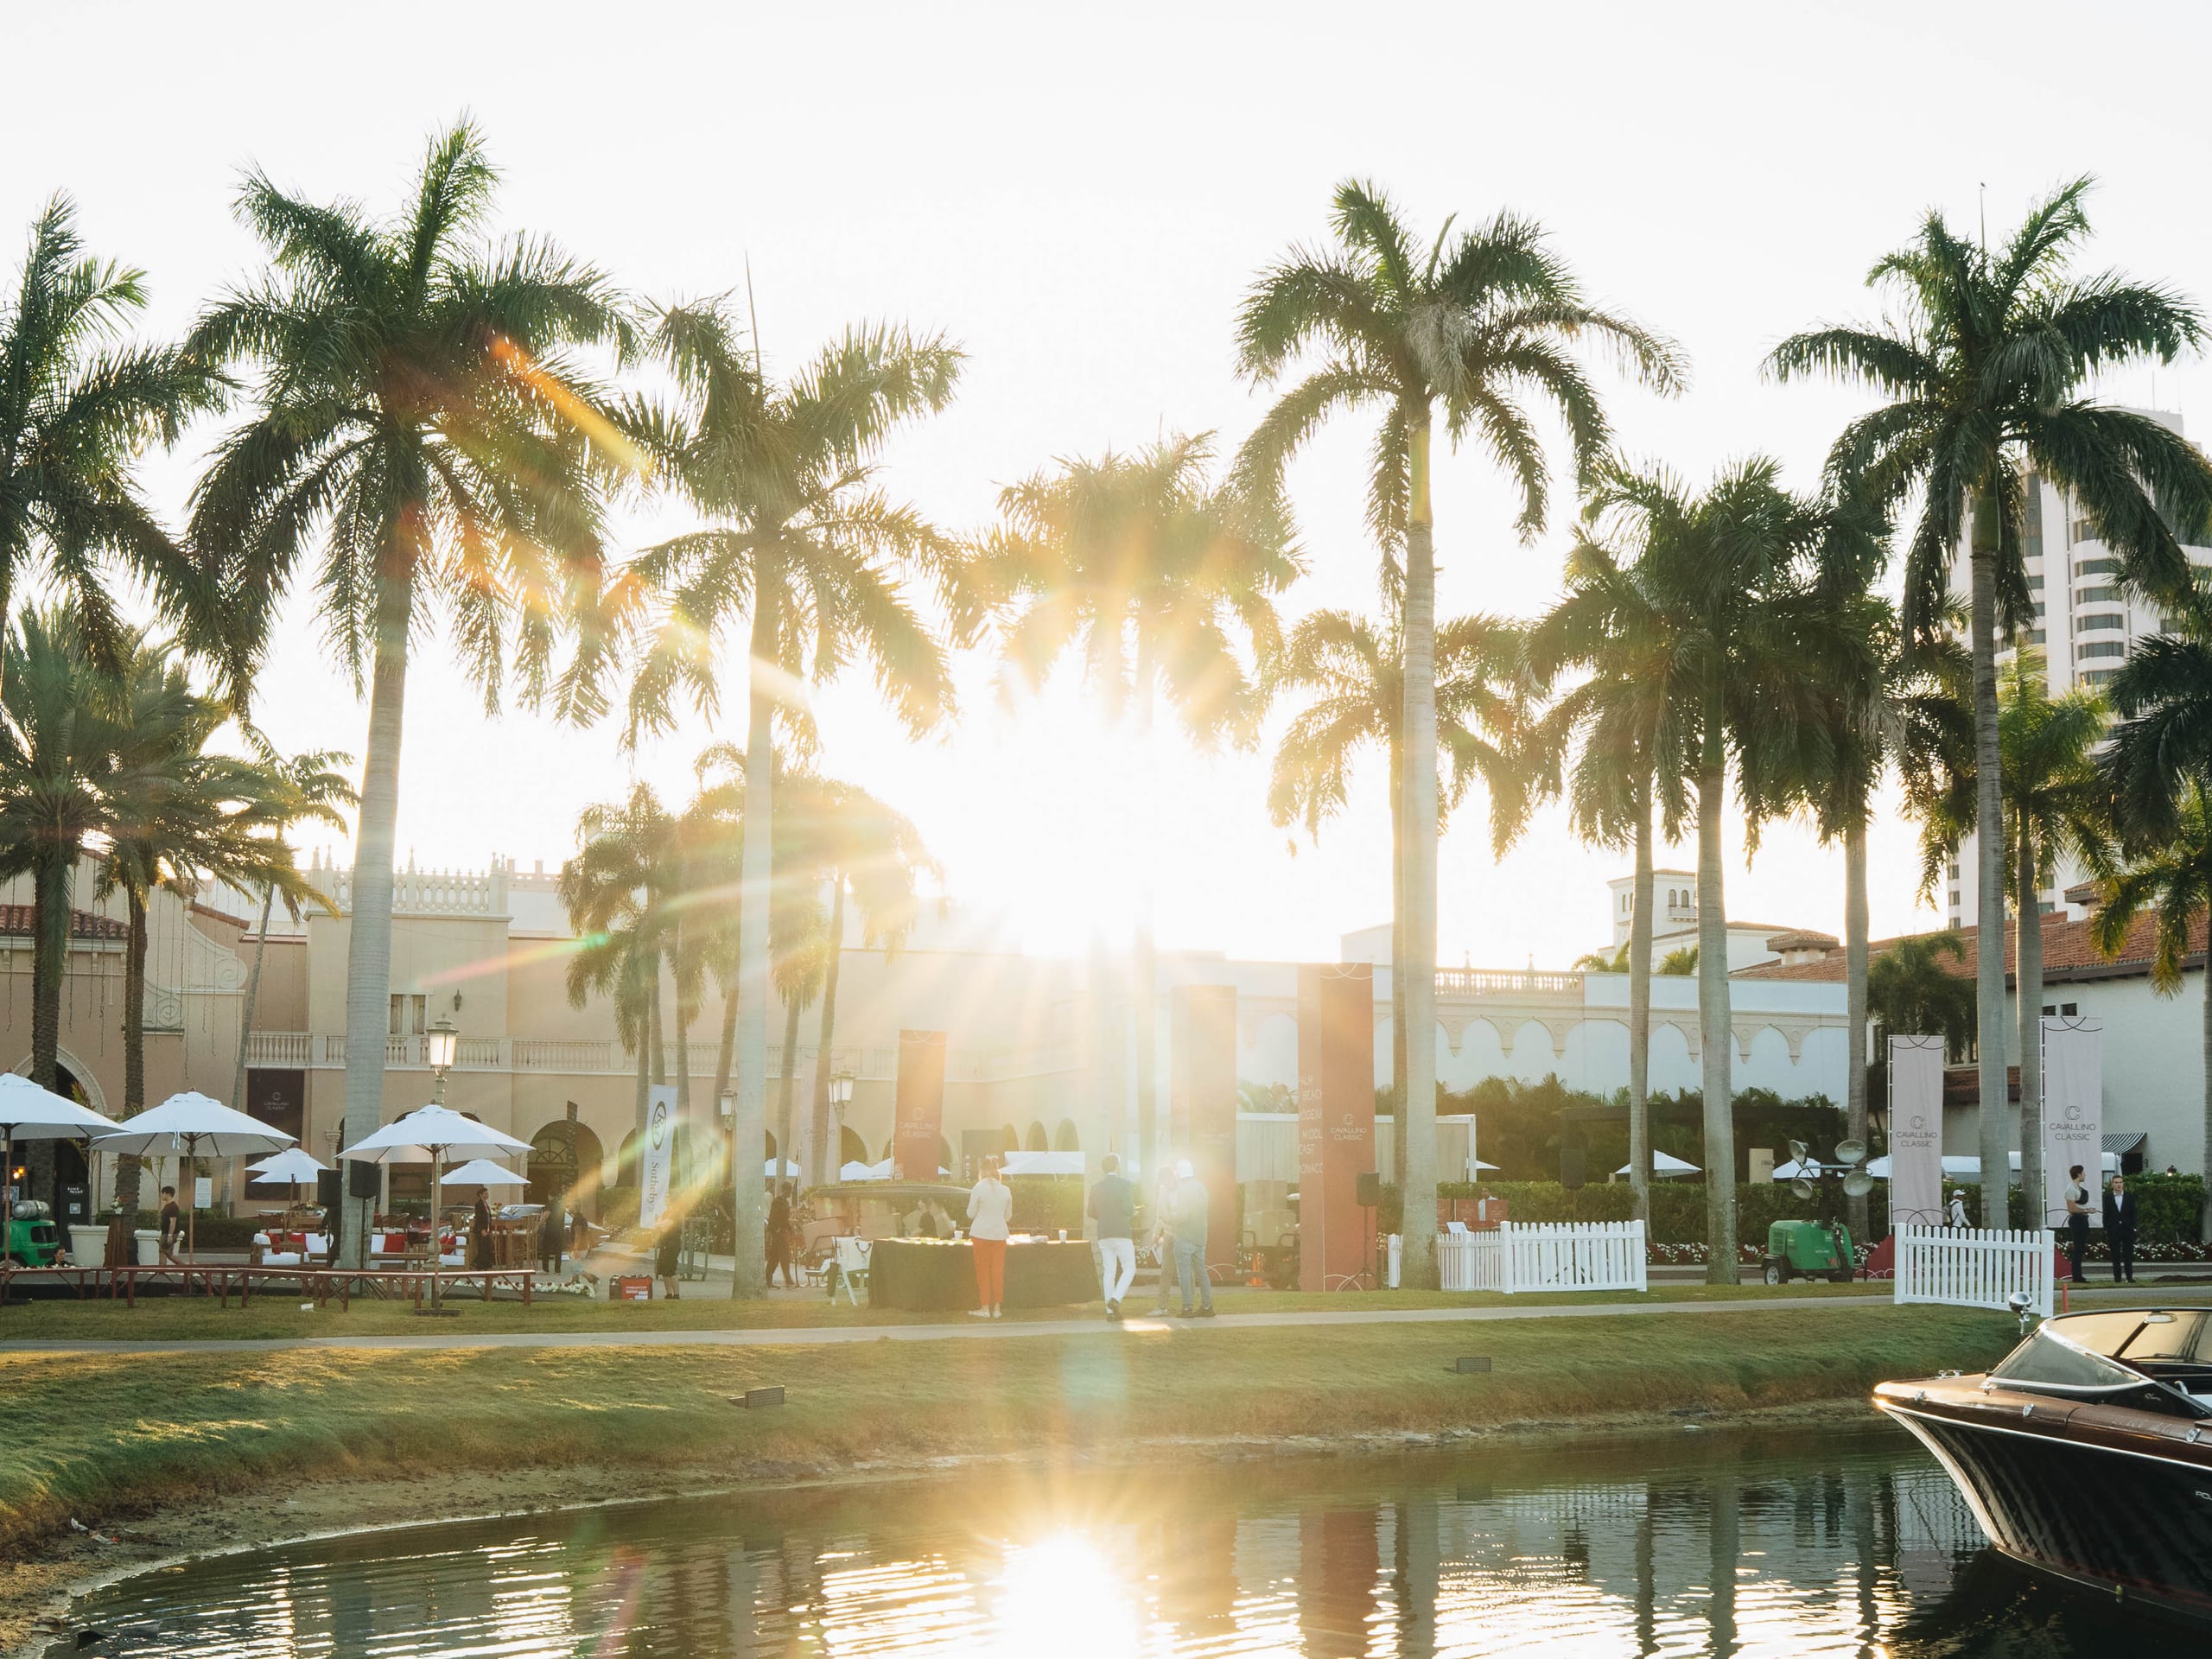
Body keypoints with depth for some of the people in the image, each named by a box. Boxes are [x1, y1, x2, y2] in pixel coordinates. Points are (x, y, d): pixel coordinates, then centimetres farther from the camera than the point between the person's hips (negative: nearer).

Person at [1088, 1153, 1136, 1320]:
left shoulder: (1096, 1188, 7)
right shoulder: (1124, 1185, -7)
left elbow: (1091, 1212, 9)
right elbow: (1128, 1210, -15)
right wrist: (1133, 1213, 7)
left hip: (1103, 1235, 5)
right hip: (1122, 1233, -5)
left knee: (1108, 1272, 8)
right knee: (1129, 1269, 6)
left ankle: (1110, 1310, 4)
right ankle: (1116, 1298, -14)